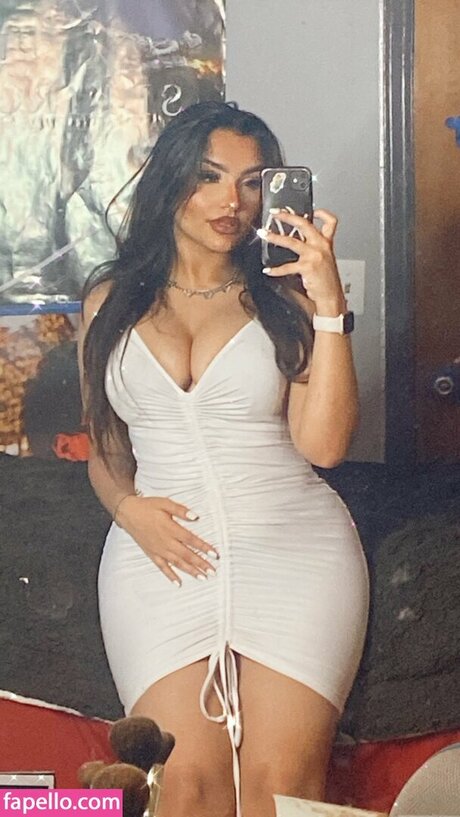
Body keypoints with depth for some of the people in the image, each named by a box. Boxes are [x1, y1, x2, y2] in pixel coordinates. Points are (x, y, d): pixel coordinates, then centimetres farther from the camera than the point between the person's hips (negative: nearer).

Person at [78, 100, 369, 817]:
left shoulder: (284, 297, 8)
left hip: (293, 543, -1)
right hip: (164, 549, 1)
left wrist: (329, 305, -10)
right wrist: (127, 507, 0)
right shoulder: (112, 300, 14)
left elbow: (323, 443, -4)